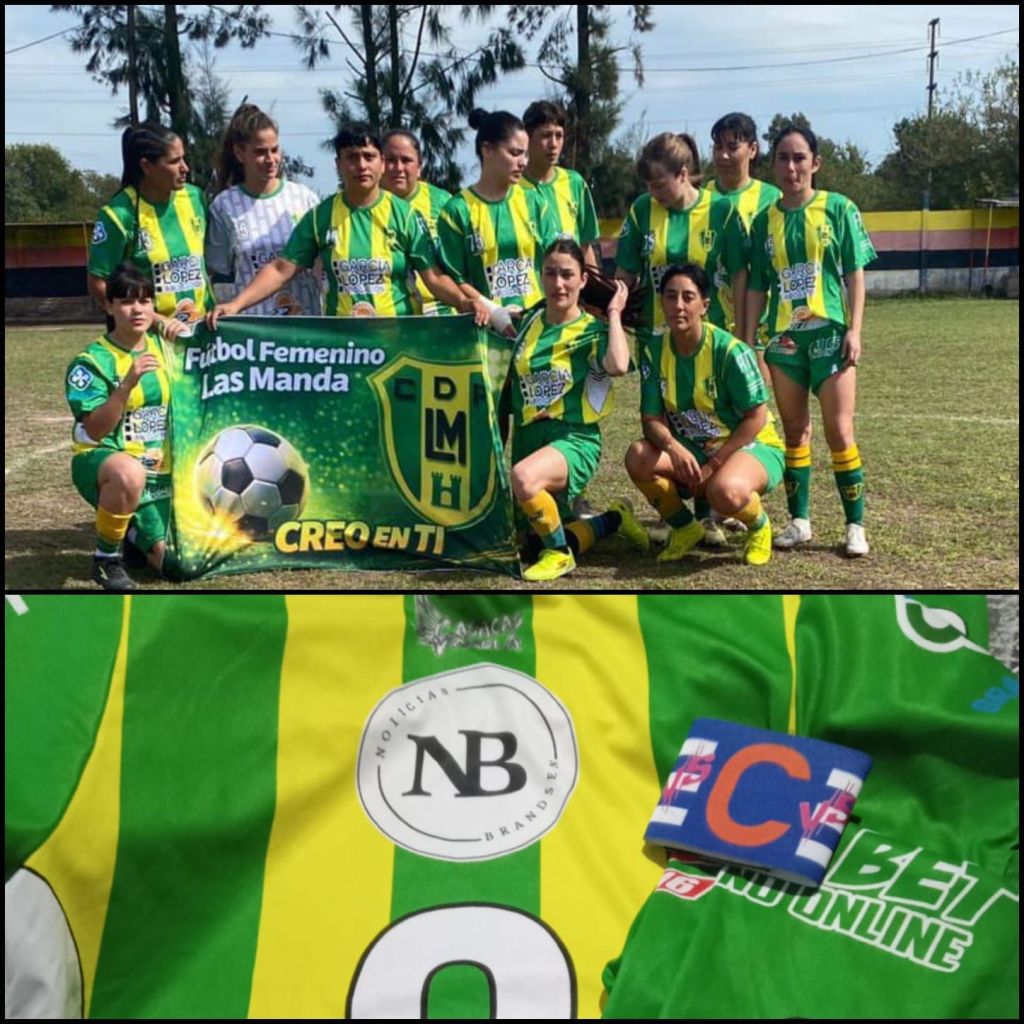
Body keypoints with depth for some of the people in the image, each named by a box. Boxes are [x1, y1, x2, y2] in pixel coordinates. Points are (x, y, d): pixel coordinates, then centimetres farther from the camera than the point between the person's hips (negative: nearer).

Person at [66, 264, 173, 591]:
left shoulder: (163, 347, 5)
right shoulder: (92, 361, -10)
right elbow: (94, 431, -21)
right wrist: (127, 383, -31)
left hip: (160, 471, 5)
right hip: (101, 461, -5)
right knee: (130, 474, -43)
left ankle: (133, 532, 32)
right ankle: (107, 557, -17)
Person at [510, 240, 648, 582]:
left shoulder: (592, 330, -5)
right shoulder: (530, 323, 10)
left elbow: (618, 365, -27)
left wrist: (614, 313, -14)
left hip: (574, 439, -6)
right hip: (528, 438, 6)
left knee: (524, 477, -40)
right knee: (540, 537, 13)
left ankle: (559, 554, -15)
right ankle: (615, 519, 37)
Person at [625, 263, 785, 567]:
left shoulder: (730, 351, -19)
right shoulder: (655, 351, -5)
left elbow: (756, 417, -15)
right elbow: (652, 419, -7)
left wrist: (713, 465, -20)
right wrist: (673, 447, -30)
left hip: (752, 446, -5)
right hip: (691, 450, 5)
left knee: (725, 491, -39)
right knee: (638, 457, -25)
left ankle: (759, 527, 1)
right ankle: (685, 528, 3)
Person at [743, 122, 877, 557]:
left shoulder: (839, 208, 0)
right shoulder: (765, 219, 8)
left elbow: (854, 274, -1)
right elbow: (757, 285, 10)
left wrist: (854, 329, -9)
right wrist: (748, 341, 6)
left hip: (829, 332, -3)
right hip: (783, 337, 3)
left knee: (839, 431, -5)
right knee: (794, 431, 8)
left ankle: (855, 525, 5)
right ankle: (799, 520, 18)